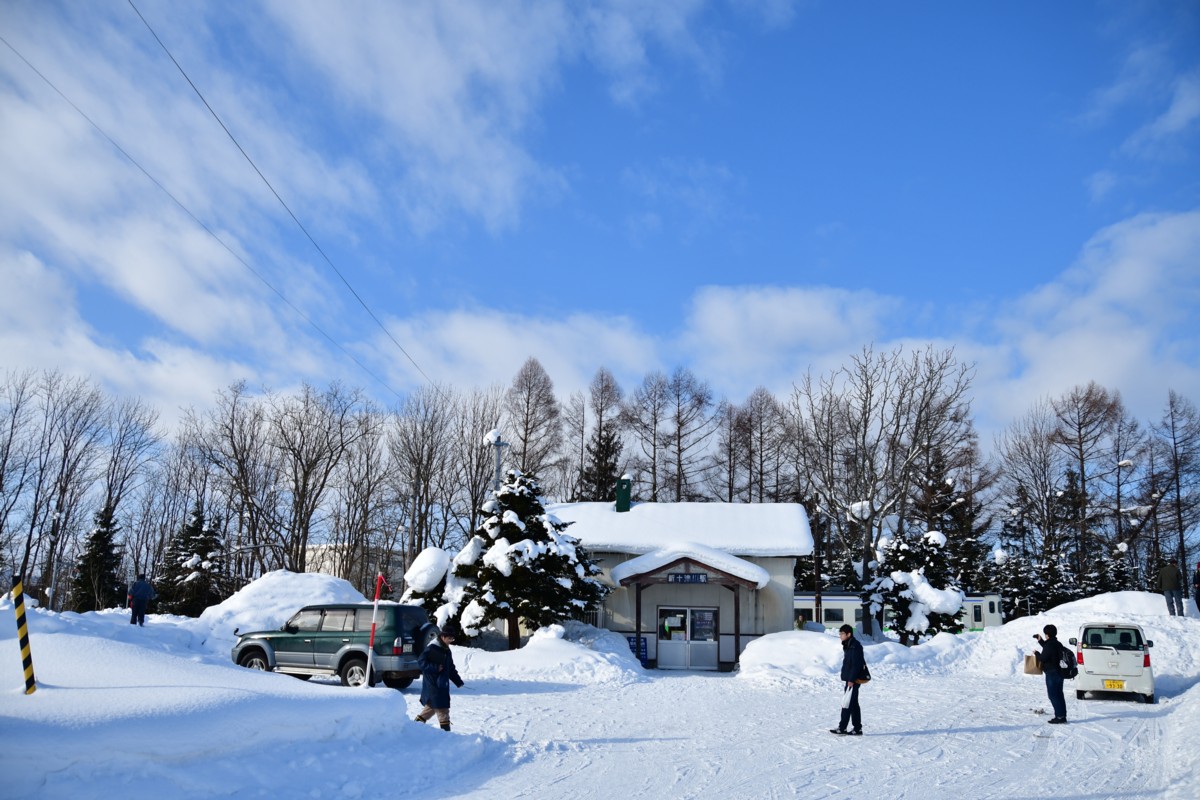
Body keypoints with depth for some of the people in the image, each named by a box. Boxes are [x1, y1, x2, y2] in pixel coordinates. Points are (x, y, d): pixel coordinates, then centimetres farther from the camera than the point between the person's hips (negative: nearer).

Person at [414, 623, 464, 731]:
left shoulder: (447, 651, 14)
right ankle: (445, 729, -3)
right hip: (433, 685, -9)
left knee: (432, 706, 17)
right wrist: (435, 667, -22)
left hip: (442, 685, 9)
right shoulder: (431, 648, -14)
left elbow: (451, 668, 20)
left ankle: (418, 722, 31)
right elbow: (421, 661, -18)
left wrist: (458, 681, 14)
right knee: (442, 708, -7)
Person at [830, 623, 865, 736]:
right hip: (848, 679, 10)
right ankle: (857, 728, 17)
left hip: (852, 681, -10)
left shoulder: (855, 646, -17)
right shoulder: (847, 646, 14)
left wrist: (851, 680, -22)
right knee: (853, 704, 12)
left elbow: (856, 665, -21)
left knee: (847, 703, -8)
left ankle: (842, 728, -5)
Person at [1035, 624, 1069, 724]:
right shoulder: (1057, 644, 11)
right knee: (1059, 695, 14)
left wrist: (1036, 653, -1)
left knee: (1053, 695, -5)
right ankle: (1062, 716, 17)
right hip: (1059, 673, 9)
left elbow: (1043, 657, -20)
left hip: (1052, 673, -9)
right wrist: (1040, 640, 33)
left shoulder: (1049, 645, -18)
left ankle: (1060, 716, -8)